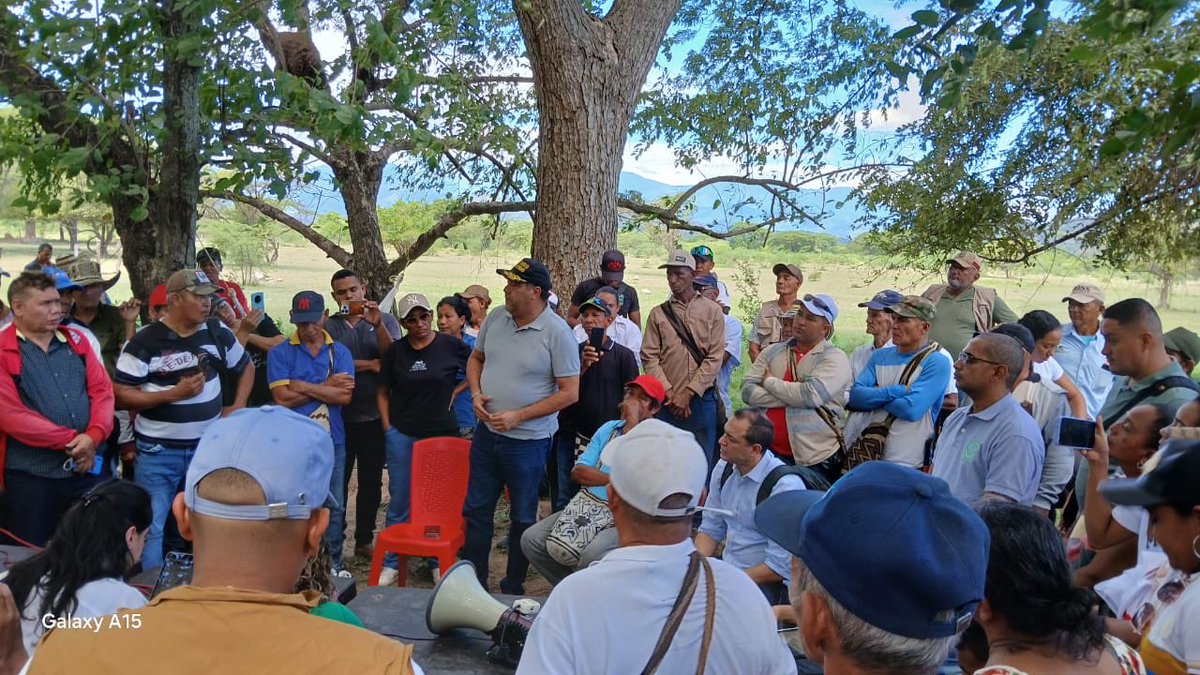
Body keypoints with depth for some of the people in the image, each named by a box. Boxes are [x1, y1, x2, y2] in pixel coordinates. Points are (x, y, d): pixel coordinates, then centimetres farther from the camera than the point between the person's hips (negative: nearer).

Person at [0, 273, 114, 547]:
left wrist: (93, 436, -12)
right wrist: (72, 440, -12)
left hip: (86, 468, 5)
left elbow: (102, 390, 5)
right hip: (30, 477, -4)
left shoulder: (75, 340, 9)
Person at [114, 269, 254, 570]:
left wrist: (237, 408, 5)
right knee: (151, 527, 2)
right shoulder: (145, 342, -12)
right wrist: (174, 393, -20)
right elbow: (120, 395, -13)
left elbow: (246, 367, 17)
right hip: (158, 452, -4)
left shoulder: (218, 334, 1)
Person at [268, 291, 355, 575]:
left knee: (334, 506, 9)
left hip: (332, 441, 2)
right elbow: (283, 397, -11)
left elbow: (345, 396, -7)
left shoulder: (340, 352, 6)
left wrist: (304, 387, -9)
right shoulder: (280, 353, 1)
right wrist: (327, 386, -8)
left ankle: (334, 562, 22)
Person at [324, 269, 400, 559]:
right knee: (336, 481, 6)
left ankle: (364, 540, 23)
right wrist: (371, 365, -9)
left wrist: (377, 324, -24)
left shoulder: (385, 321, 4)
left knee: (371, 482, 10)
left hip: (374, 417, 1)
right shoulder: (329, 326, 3)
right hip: (339, 417, -1)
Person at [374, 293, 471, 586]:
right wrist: (387, 426, 2)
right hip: (402, 434, 1)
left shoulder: (451, 346, -4)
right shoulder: (396, 350, 3)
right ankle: (391, 563, 15)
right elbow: (383, 392, 10)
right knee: (399, 499, 4)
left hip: (441, 433, -1)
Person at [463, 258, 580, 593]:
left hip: (528, 439, -5)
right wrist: (476, 393, -4)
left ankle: (513, 587, 28)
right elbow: (476, 358, 16)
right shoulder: (496, 317, 0)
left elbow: (569, 393, -16)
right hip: (486, 431, 5)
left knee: (523, 518, 11)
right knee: (476, 510, 14)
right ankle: (473, 582, 30)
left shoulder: (558, 333, -17)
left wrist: (519, 416, -19)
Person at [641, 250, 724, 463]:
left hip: (701, 400, -1)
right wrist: (670, 394, -10)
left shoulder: (712, 311, 3)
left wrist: (688, 393, -10)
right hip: (667, 402, 1)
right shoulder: (658, 313, 7)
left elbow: (714, 358, -4)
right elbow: (650, 358, 0)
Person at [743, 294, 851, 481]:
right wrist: (792, 397, -13)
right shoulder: (772, 352, 9)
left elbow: (811, 394, -21)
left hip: (814, 459, -4)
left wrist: (770, 382, -6)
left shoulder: (835, 358, -4)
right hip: (769, 451, 4)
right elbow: (747, 391, -2)